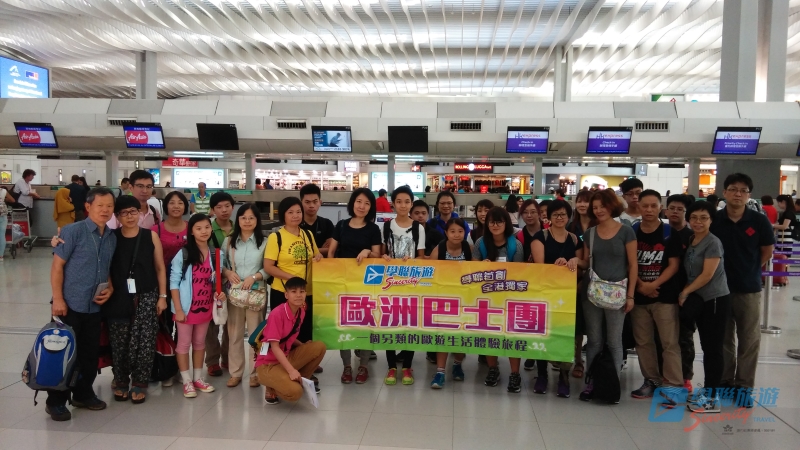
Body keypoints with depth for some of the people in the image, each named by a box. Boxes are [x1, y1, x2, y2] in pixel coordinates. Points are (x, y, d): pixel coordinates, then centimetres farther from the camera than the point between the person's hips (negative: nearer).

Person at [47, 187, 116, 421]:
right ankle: (56, 401, 16)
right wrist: (58, 299, -15)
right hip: (70, 304, -5)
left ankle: (83, 394, 30)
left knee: (90, 353, 13)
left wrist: (110, 288, -1)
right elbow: (57, 265, -11)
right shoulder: (73, 231, -10)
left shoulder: (112, 237, 7)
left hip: (95, 306, 6)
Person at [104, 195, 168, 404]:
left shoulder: (151, 236, 1)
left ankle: (139, 384, 11)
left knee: (144, 342, -4)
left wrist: (162, 296, 2)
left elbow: (160, 268, 5)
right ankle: (121, 382, 23)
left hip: (146, 297, 0)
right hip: (119, 298, 0)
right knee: (119, 343, 4)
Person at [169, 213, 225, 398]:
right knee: (184, 343, 6)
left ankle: (198, 378, 27)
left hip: (205, 306, 4)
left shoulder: (217, 254, 1)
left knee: (200, 342, 15)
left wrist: (220, 293, -9)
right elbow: (174, 282, -11)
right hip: (187, 306, -4)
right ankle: (187, 381, 16)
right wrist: (178, 308, -14)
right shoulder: (183, 254, -11)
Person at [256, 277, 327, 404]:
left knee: (319, 347, -9)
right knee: (295, 392, -30)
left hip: (287, 357, 7)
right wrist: (291, 370, -30)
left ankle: (301, 380, 8)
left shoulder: (301, 312, 1)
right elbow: (274, 346, -23)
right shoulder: (277, 313, -22)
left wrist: (304, 346, -3)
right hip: (268, 364, -7)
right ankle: (272, 387, 3)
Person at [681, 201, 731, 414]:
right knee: (707, 348, 12)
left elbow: (707, 275, -17)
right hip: (699, 300, 8)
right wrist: (688, 295, 2)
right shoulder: (690, 241, 9)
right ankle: (710, 392, 20)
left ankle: (712, 398, 2)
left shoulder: (713, 242, -13)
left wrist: (684, 292, -8)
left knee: (714, 348, -3)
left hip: (716, 300, -8)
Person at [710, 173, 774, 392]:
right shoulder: (714, 219, -6)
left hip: (749, 288, -1)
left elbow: (768, 251, 4)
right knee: (723, 337, 13)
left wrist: (750, 270, 4)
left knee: (749, 339, 7)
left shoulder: (759, 221, -8)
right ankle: (723, 381, 27)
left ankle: (744, 384, 18)